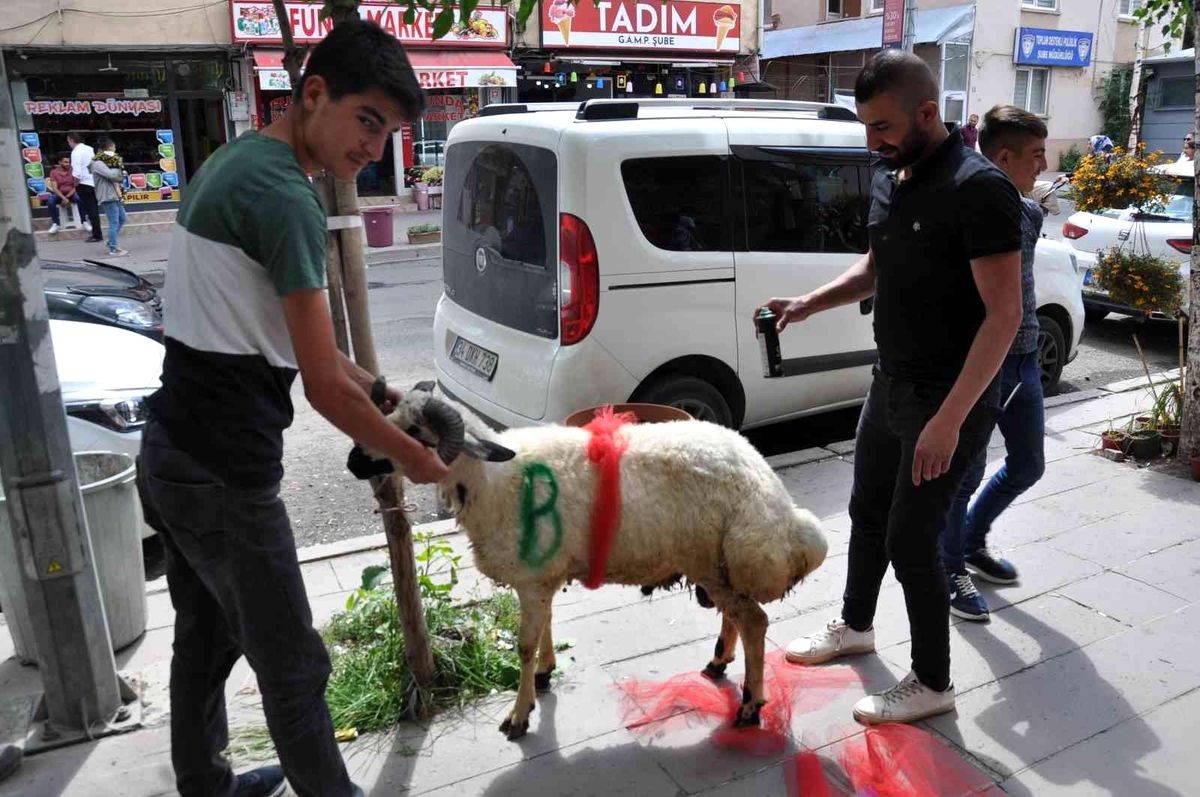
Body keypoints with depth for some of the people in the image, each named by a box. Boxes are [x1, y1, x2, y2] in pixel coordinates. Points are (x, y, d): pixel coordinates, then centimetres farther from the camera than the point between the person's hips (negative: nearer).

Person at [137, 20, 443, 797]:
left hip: (171, 452, 10)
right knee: (291, 664, 6)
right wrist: (412, 458, -5)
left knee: (205, 637, 24)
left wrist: (381, 390, 15)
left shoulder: (231, 160, 10)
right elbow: (324, 388, -20)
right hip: (226, 475, -10)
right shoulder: (286, 197, -20)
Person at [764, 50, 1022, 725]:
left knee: (911, 541, 0)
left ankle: (932, 684, 22)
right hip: (891, 385, 9)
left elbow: (1004, 313, -23)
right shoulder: (890, 182, 6)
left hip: (948, 402, -8)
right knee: (868, 513, 21)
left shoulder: (978, 188, -20)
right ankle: (855, 626, 44)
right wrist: (810, 304, 2)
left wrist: (949, 418, -27)